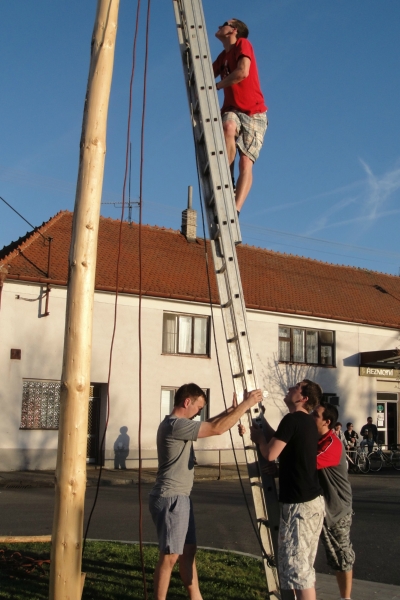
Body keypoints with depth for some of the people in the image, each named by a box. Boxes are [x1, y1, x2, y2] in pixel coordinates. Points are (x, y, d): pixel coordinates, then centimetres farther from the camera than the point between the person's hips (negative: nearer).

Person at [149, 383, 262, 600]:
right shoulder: (176, 425, -20)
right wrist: (246, 404, -18)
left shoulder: (179, 424, 13)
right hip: (170, 499, -11)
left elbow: (208, 425, 21)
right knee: (170, 556, -3)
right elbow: (217, 428, -24)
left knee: (188, 550, 16)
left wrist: (231, 410, 8)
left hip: (180, 497, 11)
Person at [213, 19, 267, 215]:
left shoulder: (242, 44, 1)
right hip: (232, 111, 4)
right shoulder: (223, 56, 21)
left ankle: (235, 211, -27)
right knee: (228, 126, -35)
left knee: (245, 163, -19)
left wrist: (217, 86, -6)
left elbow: (242, 72, -16)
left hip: (253, 114, -4)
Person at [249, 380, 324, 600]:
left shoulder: (292, 419, -16)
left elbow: (270, 453, -22)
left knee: (296, 565, -3)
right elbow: (281, 442, 24)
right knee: (304, 565, 19)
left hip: (299, 504, -10)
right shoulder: (309, 423, 12)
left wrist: (259, 437, -3)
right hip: (313, 500, 10)